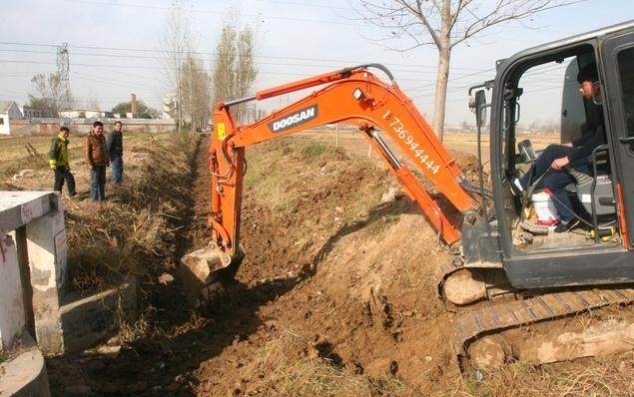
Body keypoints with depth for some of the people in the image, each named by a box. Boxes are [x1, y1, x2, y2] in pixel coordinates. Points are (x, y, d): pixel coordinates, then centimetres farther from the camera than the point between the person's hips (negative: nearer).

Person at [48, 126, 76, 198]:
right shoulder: (56, 141, -10)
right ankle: (72, 194, -9)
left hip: (62, 165, 10)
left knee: (59, 181, 11)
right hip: (58, 165, -10)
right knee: (69, 177, -13)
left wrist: (67, 165, 28)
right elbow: (51, 152, -18)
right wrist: (53, 163, -26)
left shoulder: (64, 142, 18)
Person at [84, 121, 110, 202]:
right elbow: (86, 152, -13)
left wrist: (108, 160, 18)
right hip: (95, 164, -7)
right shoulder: (89, 139, -10)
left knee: (102, 181, 12)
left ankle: (102, 197, 21)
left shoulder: (102, 138, 13)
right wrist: (89, 164, -17)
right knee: (95, 181, -2)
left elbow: (106, 150, 23)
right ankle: (94, 199, 5)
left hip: (103, 163, 7)